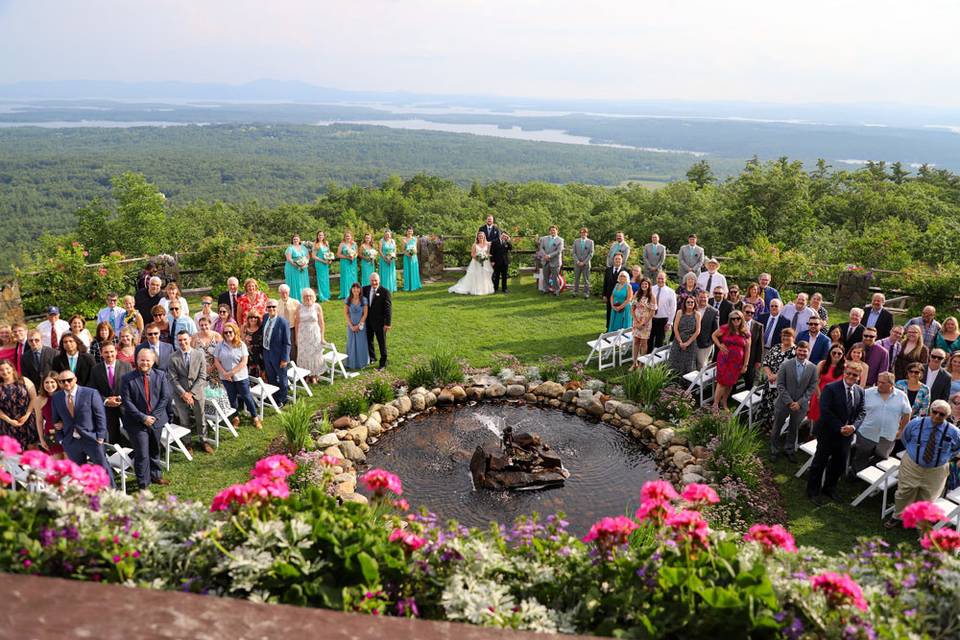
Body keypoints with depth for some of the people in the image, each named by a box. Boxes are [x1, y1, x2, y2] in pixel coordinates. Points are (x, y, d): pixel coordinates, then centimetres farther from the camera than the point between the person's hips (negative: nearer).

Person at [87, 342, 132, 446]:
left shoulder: (126, 366, 2)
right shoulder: (96, 370, 6)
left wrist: (121, 399, -11)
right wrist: (106, 401, -9)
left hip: (125, 406, -1)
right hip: (107, 409, 1)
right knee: (111, 440, 3)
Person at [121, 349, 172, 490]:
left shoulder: (161, 375, 1)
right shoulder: (127, 379, -7)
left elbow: (165, 397, -2)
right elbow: (126, 402, -10)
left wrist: (154, 416, -10)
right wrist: (143, 418, -16)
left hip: (156, 420, 3)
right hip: (137, 422, -3)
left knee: (155, 450, 19)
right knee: (142, 454, -4)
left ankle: (156, 475, 37)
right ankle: (143, 484, 7)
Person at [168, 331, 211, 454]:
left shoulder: (199, 354, -3)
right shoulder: (173, 358, -5)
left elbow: (202, 377, -3)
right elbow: (173, 379, -5)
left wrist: (191, 392, -10)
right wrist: (183, 393, -13)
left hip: (197, 392, 1)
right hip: (180, 393, -1)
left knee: (200, 418, 11)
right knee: (184, 421, 5)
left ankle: (203, 441, 28)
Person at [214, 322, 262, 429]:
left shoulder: (241, 345, -8)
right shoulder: (220, 345, -3)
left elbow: (244, 362, -13)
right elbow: (216, 361, -2)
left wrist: (232, 372, -17)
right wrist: (224, 373, -13)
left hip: (241, 377, -2)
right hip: (226, 378, 2)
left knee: (246, 396, 5)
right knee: (232, 398, 15)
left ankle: (255, 418, 17)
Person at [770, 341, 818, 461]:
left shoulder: (813, 368, -5)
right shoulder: (786, 365, -9)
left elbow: (812, 388, -4)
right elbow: (780, 385, -9)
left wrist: (799, 403, -12)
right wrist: (789, 402, -15)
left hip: (801, 405, 1)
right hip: (784, 403, -1)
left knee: (794, 429, 16)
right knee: (777, 428, 11)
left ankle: (789, 450, 36)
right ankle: (774, 450, 30)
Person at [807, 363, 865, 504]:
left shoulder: (860, 391, 4)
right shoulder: (830, 388, -15)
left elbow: (860, 412, 5)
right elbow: (825, 411, -19)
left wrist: (853, 426, -13)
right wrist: (840, 428, -20)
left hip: (846, 434, 6)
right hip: (828, 433, -6)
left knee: (839, 464, 16)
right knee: (820, 462, 5)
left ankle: (829, 489, 34)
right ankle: (813, 491, 18)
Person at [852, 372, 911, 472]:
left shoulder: (901, 396, -2)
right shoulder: (868, 393, -5)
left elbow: (906, 414, 6)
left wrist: (900, 431, 7)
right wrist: (856, 425, -3)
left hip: (888, 438, 1)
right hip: (866, 435, -1)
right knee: (859, 463, 8)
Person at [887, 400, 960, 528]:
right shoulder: (915, 423, -12)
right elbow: (904, 438, 8)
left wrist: (946, 457, 1)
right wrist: (912, 451, 3)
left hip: (935, 473, 0)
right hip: (911, 466, 0)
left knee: (926, 499, 14)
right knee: (904, 494, 11)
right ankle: (897, 517, 33)